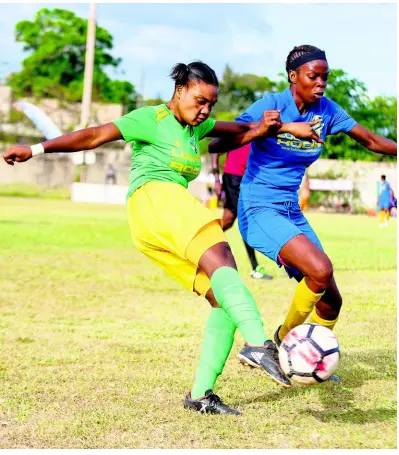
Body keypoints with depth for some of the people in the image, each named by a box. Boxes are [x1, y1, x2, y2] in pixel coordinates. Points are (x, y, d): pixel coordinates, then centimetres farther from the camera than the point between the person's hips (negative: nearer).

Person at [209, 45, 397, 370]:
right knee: (320, 269, -28)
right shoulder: (271, 105, -13)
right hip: (259, 210, -7)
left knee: (331, 300, 6)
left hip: (292, 212, 7)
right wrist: (258, 130, -36)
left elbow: (372, 141, 12)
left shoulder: (326, 110, 2)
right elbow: (216, 145, -19)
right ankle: (283, 340, -6)